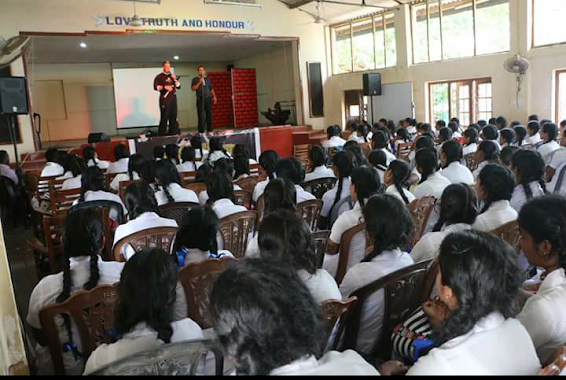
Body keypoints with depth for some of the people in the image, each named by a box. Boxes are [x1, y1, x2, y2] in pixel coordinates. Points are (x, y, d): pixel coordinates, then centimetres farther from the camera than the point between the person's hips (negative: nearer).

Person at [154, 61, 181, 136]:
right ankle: (162, 135, -4)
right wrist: (165, 87, -20)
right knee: (165, 117, -8)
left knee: (173, 116, 7)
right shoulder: (159, 77, 3)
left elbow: (178, 86, 12)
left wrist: (175, 79, -3)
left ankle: (173, 133, 15)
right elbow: (155, 87, -9)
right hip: (164, 98, -5)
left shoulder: (172, 76, 18)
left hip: (173, 97, 5)